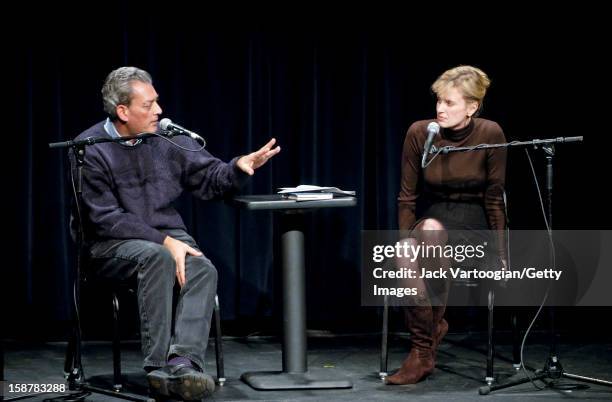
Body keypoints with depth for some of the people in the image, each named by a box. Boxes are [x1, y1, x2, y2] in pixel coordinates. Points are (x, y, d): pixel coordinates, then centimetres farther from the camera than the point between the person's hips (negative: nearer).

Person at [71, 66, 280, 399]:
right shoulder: (90, 150, -9)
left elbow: (208, 178, 11)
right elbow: (106, 218, -14)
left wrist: (239, 167, -12)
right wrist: (163, 241, -22)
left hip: (167, 236, 4)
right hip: (113, 244, -4)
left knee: (203, 269, -27)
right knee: (157, 257, -36)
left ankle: (183, 363, -42)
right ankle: (159, 367, -35)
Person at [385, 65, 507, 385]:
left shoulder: (490, 135, -13)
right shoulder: (419, 133, -9)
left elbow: (494, 197, -5)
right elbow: (407, 197, -2)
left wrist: (500, 251, -5)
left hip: (473, 219, -2)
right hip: (431, 212, 2)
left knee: (431, 228, -37)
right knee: (406, 262, -33)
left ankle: (434, 321, -19)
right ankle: (422, 352, -18)